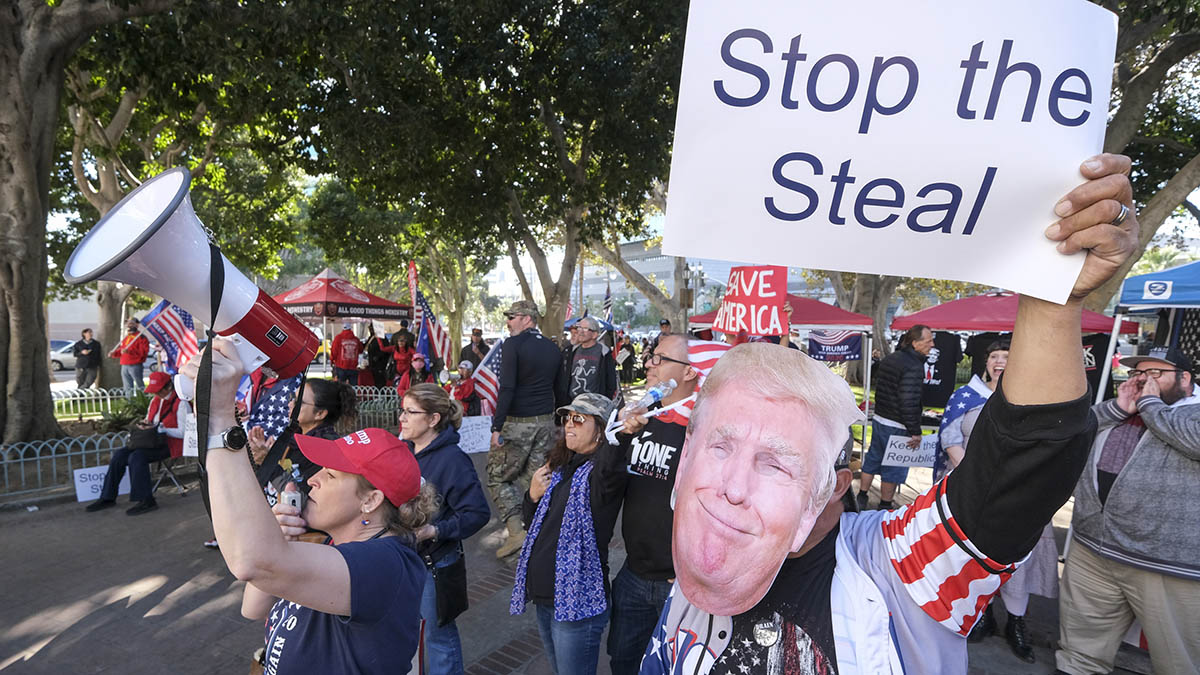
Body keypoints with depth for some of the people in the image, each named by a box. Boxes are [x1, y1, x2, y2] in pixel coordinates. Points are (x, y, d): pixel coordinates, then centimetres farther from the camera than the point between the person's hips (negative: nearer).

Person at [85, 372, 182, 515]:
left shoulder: (180, 403, -13)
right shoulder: (155, 400, 14)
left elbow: (183, 433, -18)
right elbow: (150, 420, 26)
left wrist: (158, 427, -19)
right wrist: (145, 424, 2)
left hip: (171, 444, -9)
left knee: (137, 456, -27)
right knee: (119, 455, -4)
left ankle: (146, 501, -21)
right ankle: (108, 497, 7)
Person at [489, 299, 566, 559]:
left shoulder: (514, 344, -11)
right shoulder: (553, 348, 10)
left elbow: (507, 388, -18)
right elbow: (559, 389, 16)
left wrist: (497, 426, -17)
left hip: (517, 422, -6)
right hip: (546, 422, 6)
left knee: (497, 477, 6)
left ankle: (516, 531, -1)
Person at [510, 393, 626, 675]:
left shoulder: (600, 471, -16)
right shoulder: (559, 467, 8)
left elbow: (608, 469, -43)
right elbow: (531, 521, 16)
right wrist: (533, 495, -2)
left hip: (577, 600, -8)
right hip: (544, 596, 8)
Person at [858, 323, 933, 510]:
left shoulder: (889, 358, 8)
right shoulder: (914, 367, -20)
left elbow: (877, 382, 19)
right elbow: (909, 402, -25)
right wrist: (915, 432, -19)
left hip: (879, 420, 9)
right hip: (897, 427, -9)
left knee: (872, 460, 18)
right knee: (894, 469, 5)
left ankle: (861, 498, 28)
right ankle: (885, 507, 17)